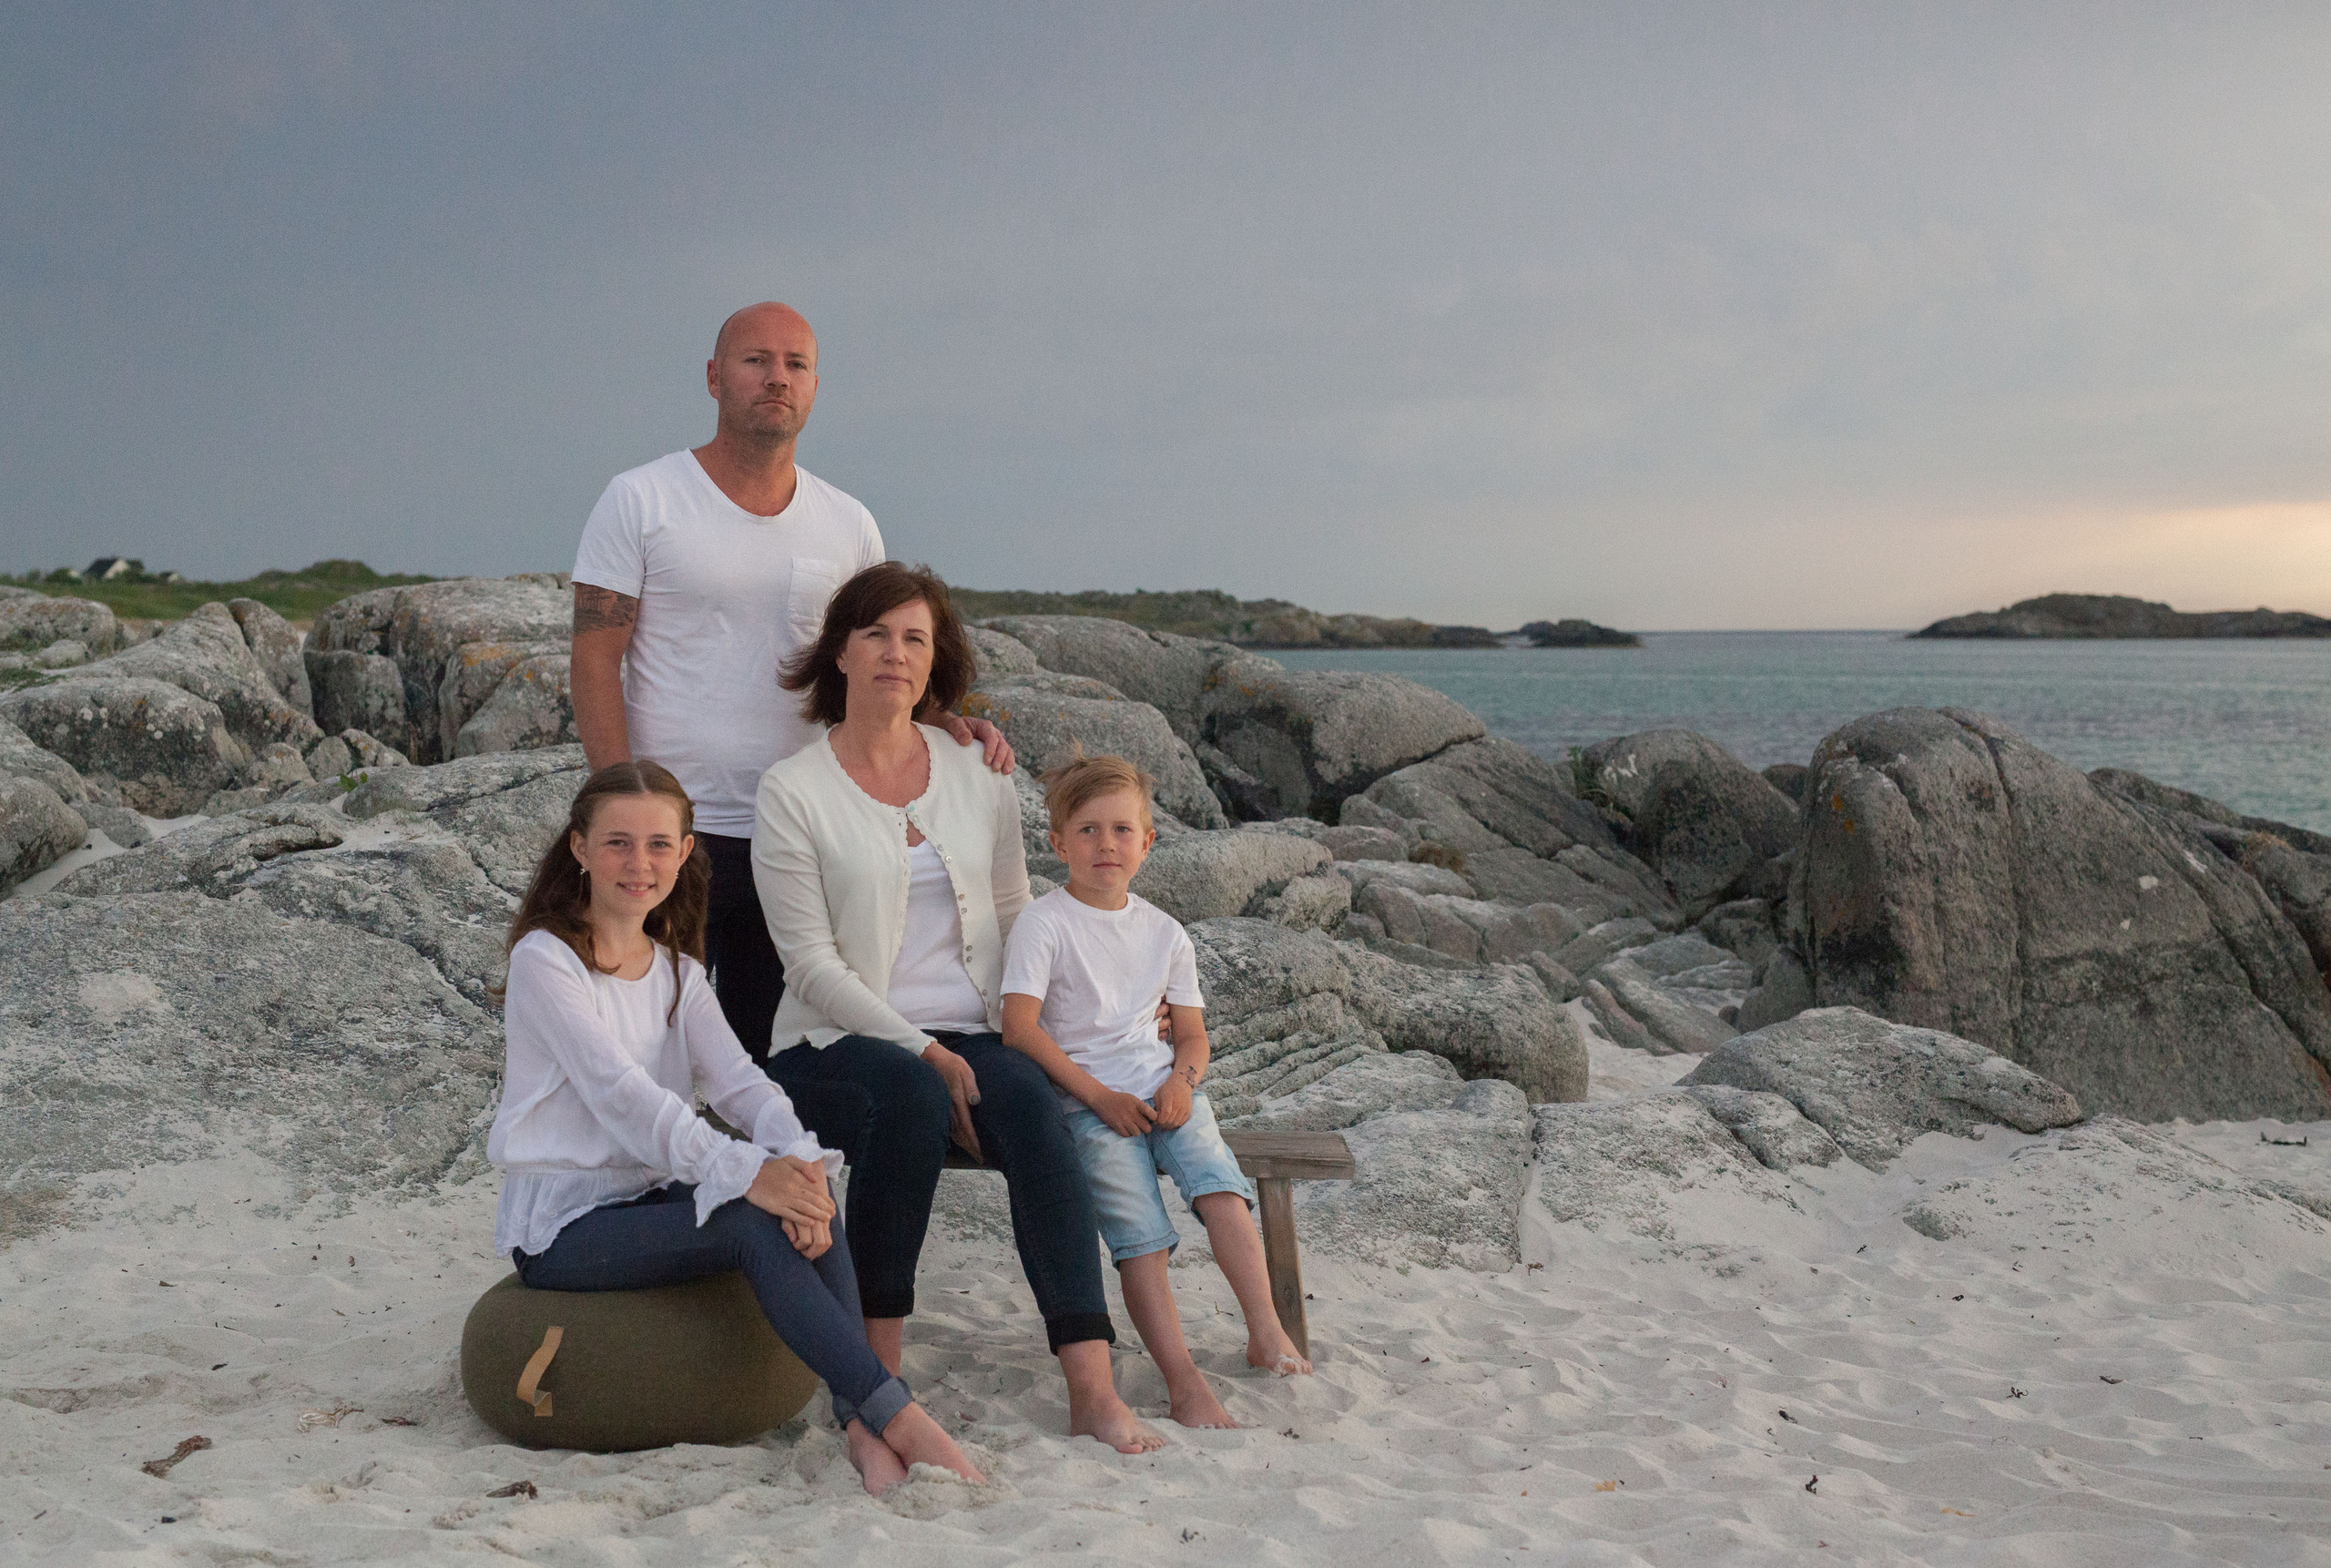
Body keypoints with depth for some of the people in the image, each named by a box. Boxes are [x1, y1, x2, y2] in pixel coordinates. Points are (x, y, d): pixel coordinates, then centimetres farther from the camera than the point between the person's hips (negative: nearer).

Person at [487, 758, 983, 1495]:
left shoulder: (679, 972, 13)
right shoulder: (544, 959, -9)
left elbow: (738, 1079, -3)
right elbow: (620, 1092, -22)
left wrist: (798, 1155, -25)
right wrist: (746, 1171, -33)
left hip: (653, 1197, 6)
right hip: (563, 1226, -6)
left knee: (807, 1199, -22)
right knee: (761, 1226, -29)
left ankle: (862, 1425, -29)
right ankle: (898, 1414, -29)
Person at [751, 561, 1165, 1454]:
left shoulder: (978, 779, 13)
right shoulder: (793, 792, 0)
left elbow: (1014, 919, 17)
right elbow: (811, 962, -6)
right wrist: (922, 1053, -16)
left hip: (966, 1039, 3)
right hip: (836, 1044, -3)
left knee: (1031, 1104, -30)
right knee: (911, 1097, -37)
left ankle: (1092, 1390, -38)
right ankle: (877, 1375, -27)